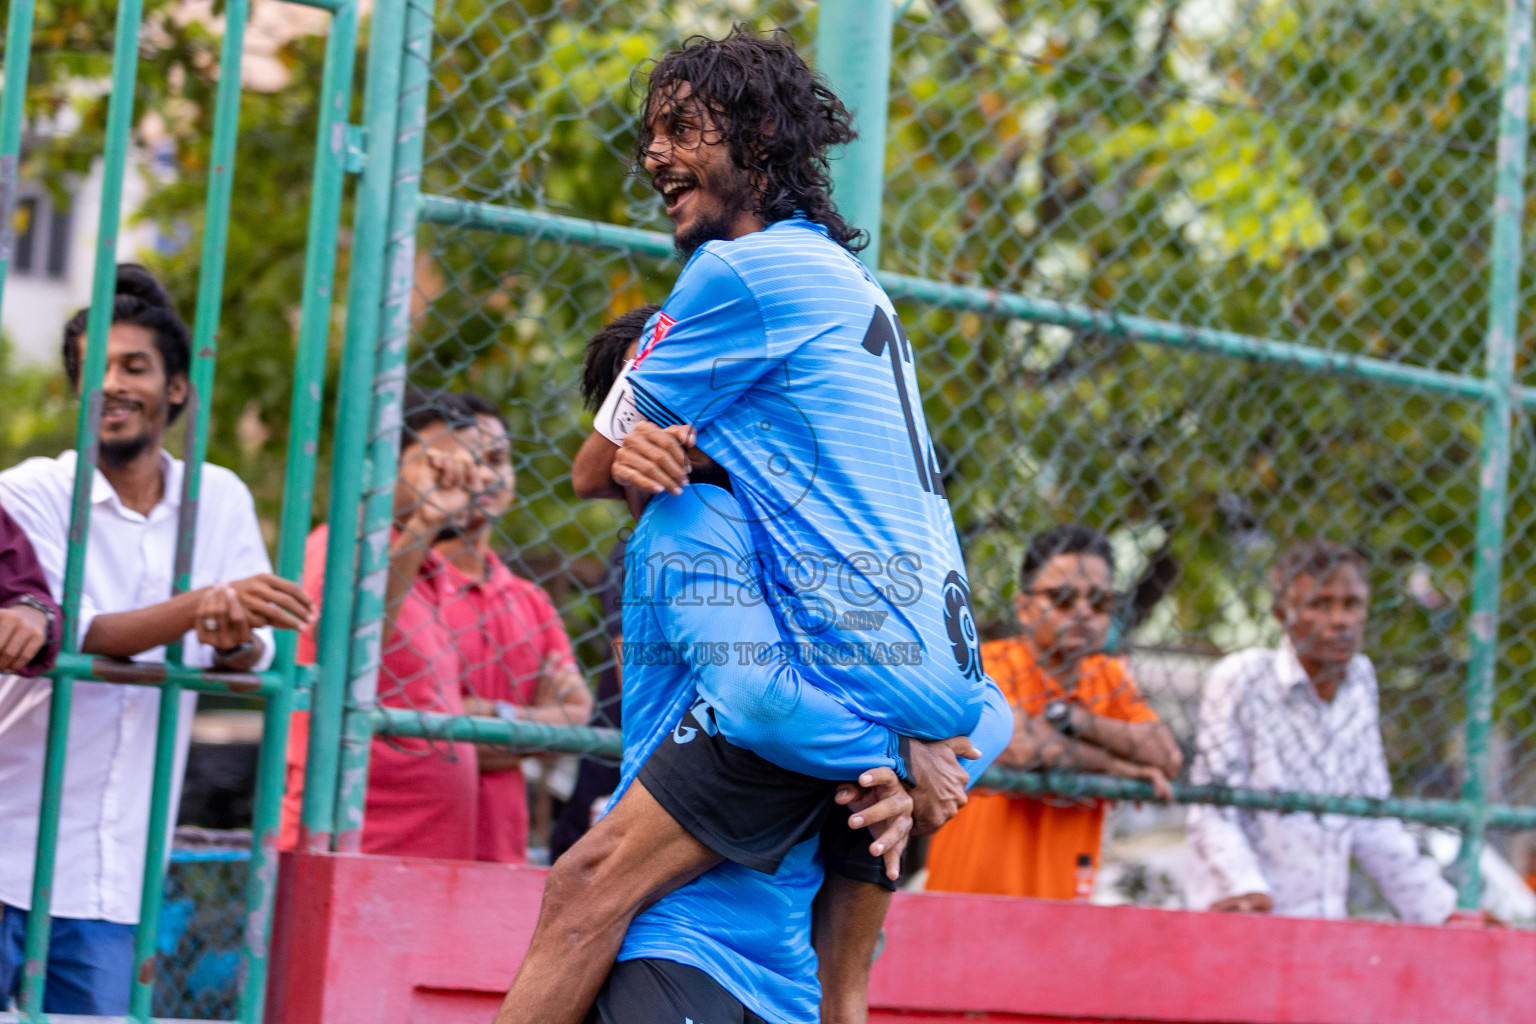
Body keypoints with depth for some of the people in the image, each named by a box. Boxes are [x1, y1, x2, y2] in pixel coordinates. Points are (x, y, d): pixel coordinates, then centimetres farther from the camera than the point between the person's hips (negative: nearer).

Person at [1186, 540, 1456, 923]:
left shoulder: (1360, 679, 9)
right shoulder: (1240, 679, -7)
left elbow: (1372, 819, 15)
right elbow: (1213, 809, -8)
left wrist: (1440, 909, 12)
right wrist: (1242, 888, -25)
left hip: (1331, 922, 5)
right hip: (1255, 924, -4)